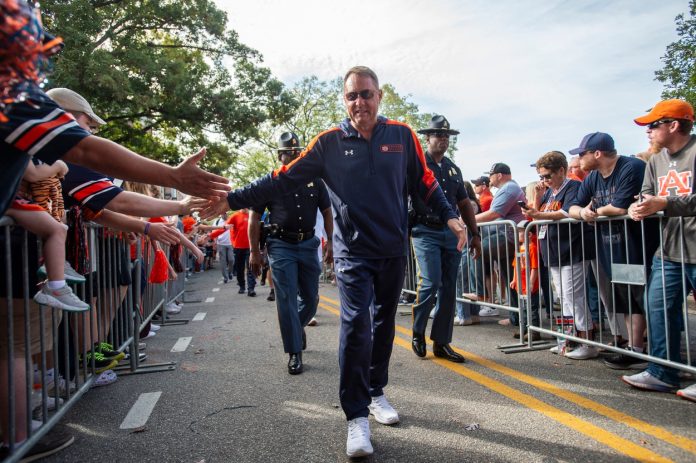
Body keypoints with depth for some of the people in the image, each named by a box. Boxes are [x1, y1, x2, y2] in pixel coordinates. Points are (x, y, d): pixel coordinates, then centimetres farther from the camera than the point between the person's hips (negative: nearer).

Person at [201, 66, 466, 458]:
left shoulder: (402, 135, 2)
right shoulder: (329, 142, -2)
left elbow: (425, 183, 9)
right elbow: (283, 180, -4)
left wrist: (450, 216, -3)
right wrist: (233, 200, -10)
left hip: (394, 251, 3)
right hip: (353, 252, -2)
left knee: (383, 326, 14)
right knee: (356, 326, -11)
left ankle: (376, 393, 34)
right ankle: (357, 416, 3)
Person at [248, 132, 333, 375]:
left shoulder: (314, 180, 7)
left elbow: (327, 212, 11)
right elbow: (254, 218, 1)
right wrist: (254, 253, -4)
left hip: (308, 245, 3)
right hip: (281, 247, -3)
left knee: (311, 299, 11)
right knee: (287, 300, -4)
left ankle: (297, 326, 42)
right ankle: (295, 353, 5)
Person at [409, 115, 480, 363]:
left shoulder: (453, 169, 18)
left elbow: (464, 204, 21)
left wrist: (475, 234, 15)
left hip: (451, 233, 6)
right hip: (425, 232, -5)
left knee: (449, 289, 4)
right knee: (431, 283, -15)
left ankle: (441, 343, 14)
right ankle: (417, 332, 8)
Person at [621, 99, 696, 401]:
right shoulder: (656, 161, 15)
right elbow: (647, 198, 13)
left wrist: (664, 203, -24)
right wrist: (639, 208, -8)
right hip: (668, 251, 7)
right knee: (659, 308, 7)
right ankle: (661, 374, 17)